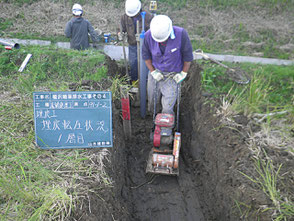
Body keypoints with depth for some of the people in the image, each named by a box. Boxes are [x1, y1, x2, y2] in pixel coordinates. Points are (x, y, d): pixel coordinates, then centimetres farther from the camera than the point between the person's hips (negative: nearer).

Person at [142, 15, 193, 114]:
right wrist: (153, 72, -7)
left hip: (172, 75, -2)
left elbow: (188, 55, -12)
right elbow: (146, 55, -3)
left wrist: (184, 73, -8)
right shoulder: (149, 35, -18)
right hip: (156, 72, 3)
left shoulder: (181, 34, -25)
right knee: (152, 100, 18)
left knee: (167, 108, -4)